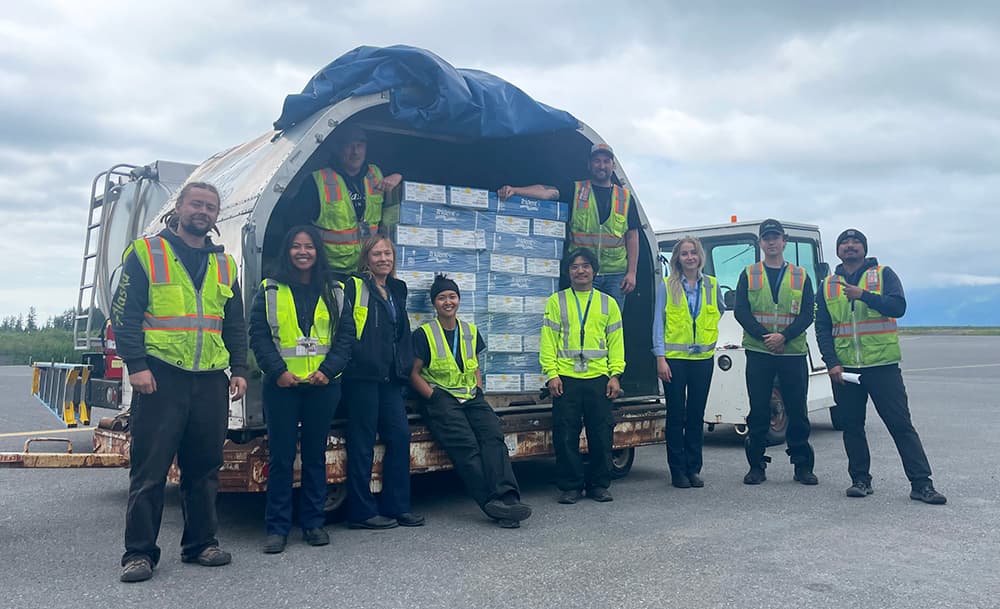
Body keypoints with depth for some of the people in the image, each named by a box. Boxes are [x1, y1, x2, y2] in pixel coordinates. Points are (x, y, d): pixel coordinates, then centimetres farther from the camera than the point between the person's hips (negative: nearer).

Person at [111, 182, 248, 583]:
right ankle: (139, 553, 9)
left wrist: (239, 369, 8)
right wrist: (136, 365, -12)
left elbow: (235, 325, 18)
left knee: (204, 468, 10)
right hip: (160, 377, -4)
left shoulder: (224, 265, 16)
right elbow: (124, 315, -3)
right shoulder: (146, 253, 2)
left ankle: (200, 543, 21)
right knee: (149, 470, -1)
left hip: (211, 380, 4)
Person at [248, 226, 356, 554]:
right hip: (281, 385, -1)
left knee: (316, 454, 8)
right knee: (280, 456, 1)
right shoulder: (269, 290, 5)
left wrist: (328, 370, -9)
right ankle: (276, 527, 9)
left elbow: (346, 337, 5)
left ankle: (314, 523, 18)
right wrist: (277, 371, -13)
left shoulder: (335, 293, 9)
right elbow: (258, 335, -1)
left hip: (323, 385, 2)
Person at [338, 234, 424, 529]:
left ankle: (396, 506, 13)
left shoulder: (396, 290, 19)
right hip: (362, 375, -7)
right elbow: (344, 328, -11)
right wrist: (360, 356, -16)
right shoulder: (354, 287, -2)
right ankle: (362, 512, 7)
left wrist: (404, 366, 16)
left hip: (389, 376, 7)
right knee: (363, 442, -2)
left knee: (400, 434, 3)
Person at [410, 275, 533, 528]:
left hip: (471, 398, 4)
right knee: (465, 443, -29)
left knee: (493, 435, -26)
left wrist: (479, 390, 9)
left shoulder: (471, 332, 20)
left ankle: (505, 496, -38)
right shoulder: (423, 334, 6)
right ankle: (492, 502, -31)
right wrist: (435, 398, -9)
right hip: (441, 398, -4)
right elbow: (414, 373, 3)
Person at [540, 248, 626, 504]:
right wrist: (551, 373, -7)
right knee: (566, 435, 0)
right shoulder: (556, 301, 9)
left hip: (598, 378, 1)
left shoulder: (608, 303, 13)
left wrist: (615, 375, 0)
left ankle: (599, 485, 17)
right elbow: (548, 339, 3)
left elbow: (616, 342, 10)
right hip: (566, 378, -1)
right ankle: (570, 486, 11)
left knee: (601, 434, 3)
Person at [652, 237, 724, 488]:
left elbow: (720, 311, 26)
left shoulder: (712, 285, 7)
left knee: (697, 414, 8)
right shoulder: (666, 286, -1)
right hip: (674, 358, -3)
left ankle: (694, 469, 17)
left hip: (703, 357, 3)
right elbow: (658, 322, -4)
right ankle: (677, 470, 10)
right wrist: (660, 357, -10)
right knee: (676, 415, 1)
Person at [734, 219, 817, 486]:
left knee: (798, 411, 4)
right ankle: (756, 465, 11)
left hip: (793, 353, 1)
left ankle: (802, 465, 14)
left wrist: (784, 336, -14)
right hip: (758, 353, 0)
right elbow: (741, 311, 0)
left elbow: (807, 314, 2)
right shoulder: (749, 275, 9)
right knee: (758, 411, 2)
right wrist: (765, 336, -13)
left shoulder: (800, 276, 10)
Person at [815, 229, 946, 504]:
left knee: (901, 424, -2)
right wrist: (831, 363, -5)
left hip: (882, 365, -3)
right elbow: (822, 328, 6)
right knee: (852, 426, 8)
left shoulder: (884, 274, 5)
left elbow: (898, 307, -10)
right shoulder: (828, 285, 11)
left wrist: (863, 295, -20)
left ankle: (921, 484, 2)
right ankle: (860, 480, 19)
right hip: (843, 368, 3)